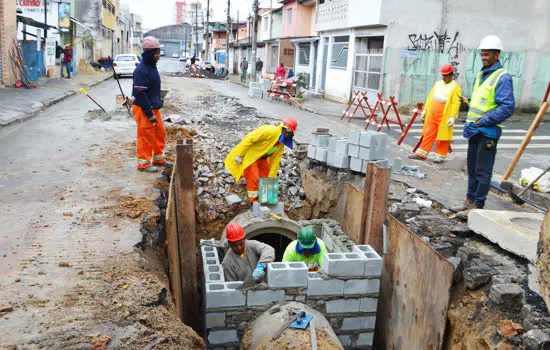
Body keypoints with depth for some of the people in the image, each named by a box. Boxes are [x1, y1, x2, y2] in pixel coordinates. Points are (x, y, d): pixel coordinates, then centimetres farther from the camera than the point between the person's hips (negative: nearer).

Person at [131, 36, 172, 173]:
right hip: (143, 110, -10)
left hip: (154, 108, 10)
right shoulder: (141, 70, -19)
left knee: (160, 133, 17)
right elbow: (140, 94, -23)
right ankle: (143, 163, 11)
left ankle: (159, 159, 32)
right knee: (146, 136, -1)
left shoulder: (152, 67, 13)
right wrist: (150, 114, -22)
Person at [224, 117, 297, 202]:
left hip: (261, 158, 8)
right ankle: (254, 200, 6)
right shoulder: (270, 131, -29)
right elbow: (249, 139, -29)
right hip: (250, 154, -8)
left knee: (265, 176, 13)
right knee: (253, 179, -7)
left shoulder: (282, 143, -2)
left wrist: (271, 177, -1)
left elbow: (275, 160, 1)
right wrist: (240, 155, -26)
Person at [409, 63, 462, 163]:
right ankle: (421, 154, 13)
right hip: (432, 115, 6)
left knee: (442, 137, 1)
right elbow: (430, 98, 21)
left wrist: (453, 117, -19)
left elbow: (456, 103, -12)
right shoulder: (438, 84, 16)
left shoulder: (455, 87, -5)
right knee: (428, 134, 9)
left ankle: (440, 156, 11)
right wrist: (425, 109, 17)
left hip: (444, 117, -6)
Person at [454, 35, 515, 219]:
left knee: (482, 171, -3)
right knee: (472, 168, 15)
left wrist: (482, 121, -19)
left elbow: (508, 107, -19)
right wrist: (468, 101, 5)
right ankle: (470, 200, 26)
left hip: (488, 131, -8)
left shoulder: (502, 77, -12)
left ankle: (477, 206, 4)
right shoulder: (480, 75, 15)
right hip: (474, 130, 9)